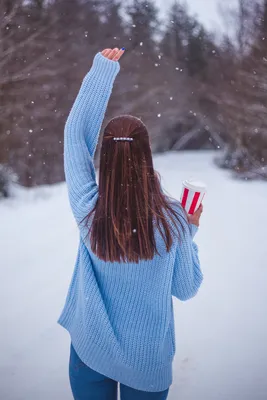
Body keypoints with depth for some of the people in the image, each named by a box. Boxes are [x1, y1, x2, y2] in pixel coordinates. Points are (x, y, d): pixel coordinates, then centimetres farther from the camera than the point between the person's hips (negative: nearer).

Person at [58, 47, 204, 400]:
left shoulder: (88, 210, -21)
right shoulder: (172, 219, -21)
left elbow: (76, 132, -10)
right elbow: (186, 289, -7)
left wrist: (102, 69, -4)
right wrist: (191, 231, 6)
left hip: (90, 353, 1)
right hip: (148, 360, 0)